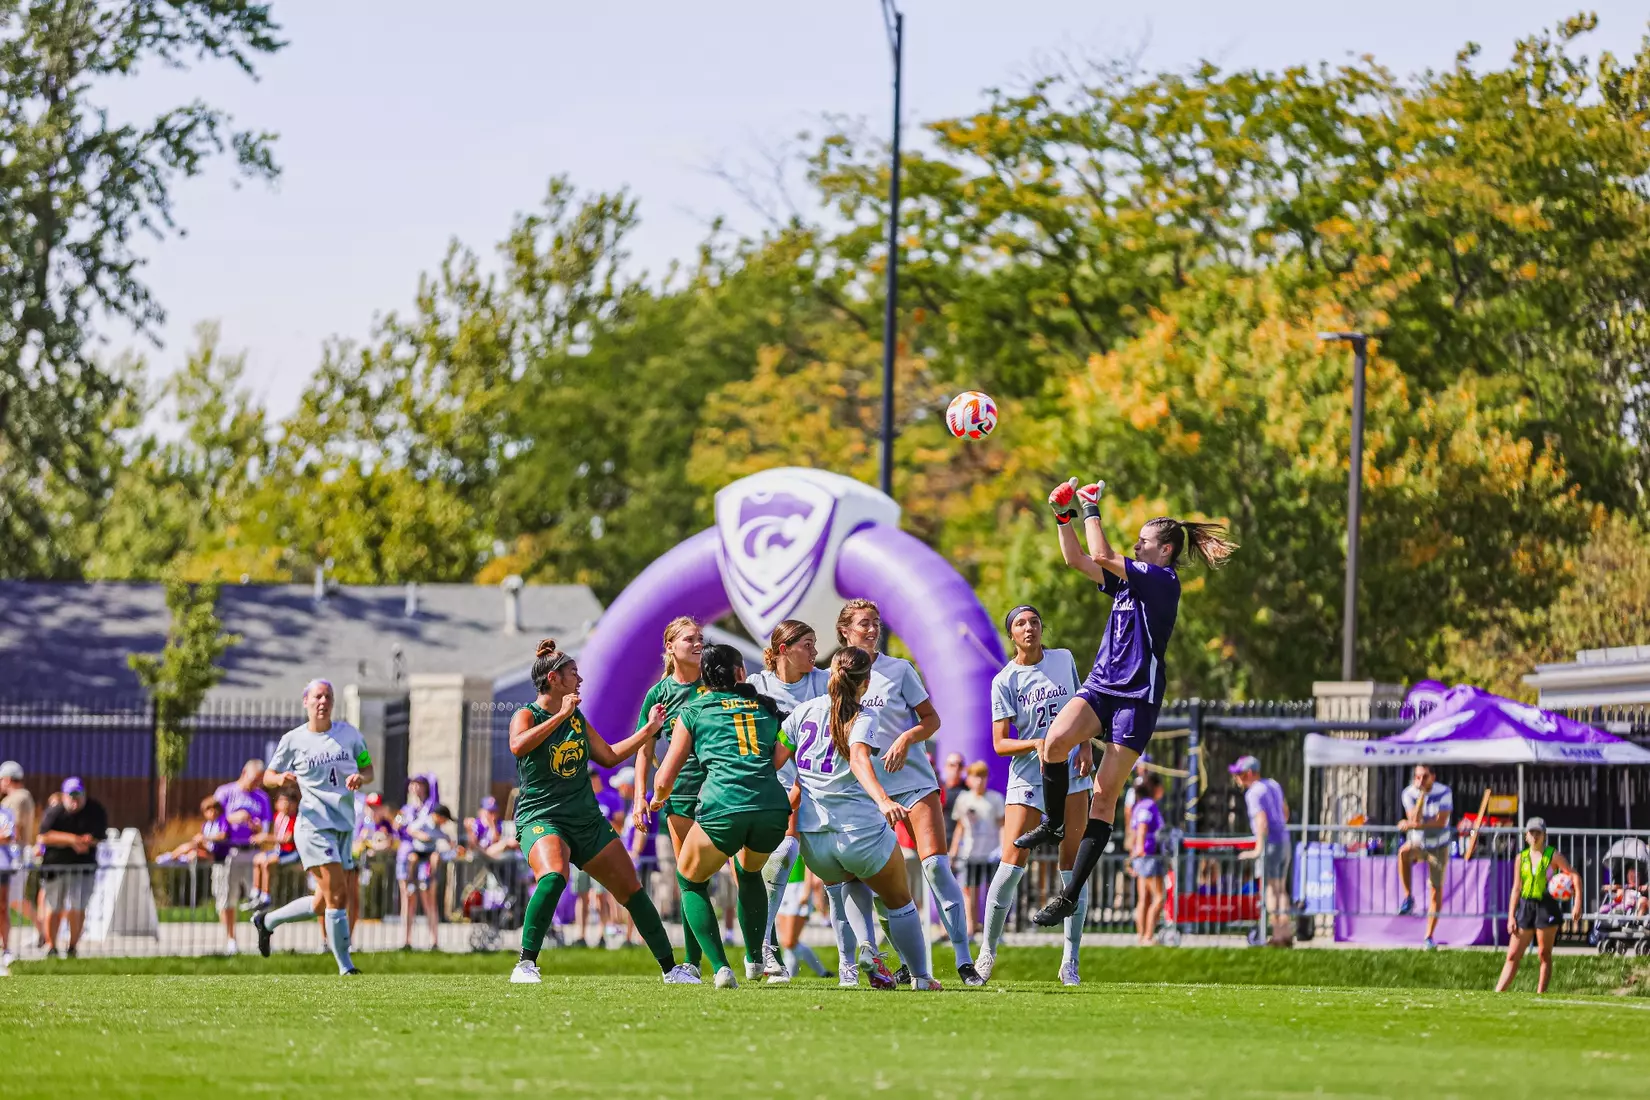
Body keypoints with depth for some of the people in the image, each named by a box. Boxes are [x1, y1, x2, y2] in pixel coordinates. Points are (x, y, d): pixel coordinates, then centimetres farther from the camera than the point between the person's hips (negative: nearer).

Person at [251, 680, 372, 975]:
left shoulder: (349, 733, 8)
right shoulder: (293, 740, 1)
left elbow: (368, 769, 15)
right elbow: (267, 777, 9)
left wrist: (360, 777, -9)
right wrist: (280, 778, -15)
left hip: (345, 827, 5)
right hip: (314, 826, -5)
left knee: (323, 904, 11)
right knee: (337, 897, -16)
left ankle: (266, 921, 33)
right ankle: (345, 968, -11)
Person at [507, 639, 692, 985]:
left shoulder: (577, 717, 12)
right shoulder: (527, 715, -6)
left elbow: (609, 756, 22)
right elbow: (518, 746, -29)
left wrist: (650, 729, 21)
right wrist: (561, 716, -26)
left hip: (587, 819, 7)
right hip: (540, 817, -7)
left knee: (632, 891, 7)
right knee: (554, 876, -36)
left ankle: (670, 968, 20)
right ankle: (525, 965, -30)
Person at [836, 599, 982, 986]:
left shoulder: (899, 670, 1)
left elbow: (931, 719, 2)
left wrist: (906, 738, -16)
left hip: (912, 779, -2)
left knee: (936, 863, -14)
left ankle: (964, 960, -12)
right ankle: (909, 964, 6)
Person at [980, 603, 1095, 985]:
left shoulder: (1064, 659, 6)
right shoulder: (1005, 680, -4)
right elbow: (1000, 743, -5)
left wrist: (1085, 748, 2)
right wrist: (1036, 744, -23)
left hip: (1071, 772, 2)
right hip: (1027, 777, -2)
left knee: (1072, 864, -1)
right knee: (1011, 863, -11)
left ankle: (1070, 961, 4)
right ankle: (987, 952, 3)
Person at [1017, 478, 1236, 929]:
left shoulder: (1163, 579, -8)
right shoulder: (1128, 579, 17)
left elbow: (1101, 556, -17)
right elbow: (1077, 559, 24)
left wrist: (1092, 509, -6)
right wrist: (1063, 516, 12)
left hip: (1137, 697, -7)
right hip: (1100, 688, 7)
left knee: (1104, 797, -6)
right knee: (1055, 739, -26)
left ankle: (1070, 895, -4)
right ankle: (1053, 824, -4)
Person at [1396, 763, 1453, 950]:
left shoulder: (1443, 793, -16)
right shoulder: (1409, 793, -11)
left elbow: (1441, 822, -24)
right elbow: (1414, 819, -22)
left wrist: (1414, 825, -32)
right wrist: (1422, 795, -28)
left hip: (1438, 846, -1)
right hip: (1417, 843, 1)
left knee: (1436, 890, -2)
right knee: (1403, 853, -36)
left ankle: (1429, 937, 7)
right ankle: (1408, 898, -24)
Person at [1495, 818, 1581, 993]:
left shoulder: (1553, 855, -1)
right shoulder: (1521, 857, 10)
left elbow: (1574, 876, -6)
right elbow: (1516, 888, 12)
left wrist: (1577, 903, -17)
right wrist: (1511, 916, 7)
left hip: (1546, 907, -4)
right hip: (1526, 906, 4)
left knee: (1545, 954, 0)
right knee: (1512, 955, 0)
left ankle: (1540, 994, 5)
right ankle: (1497, 993, -3)